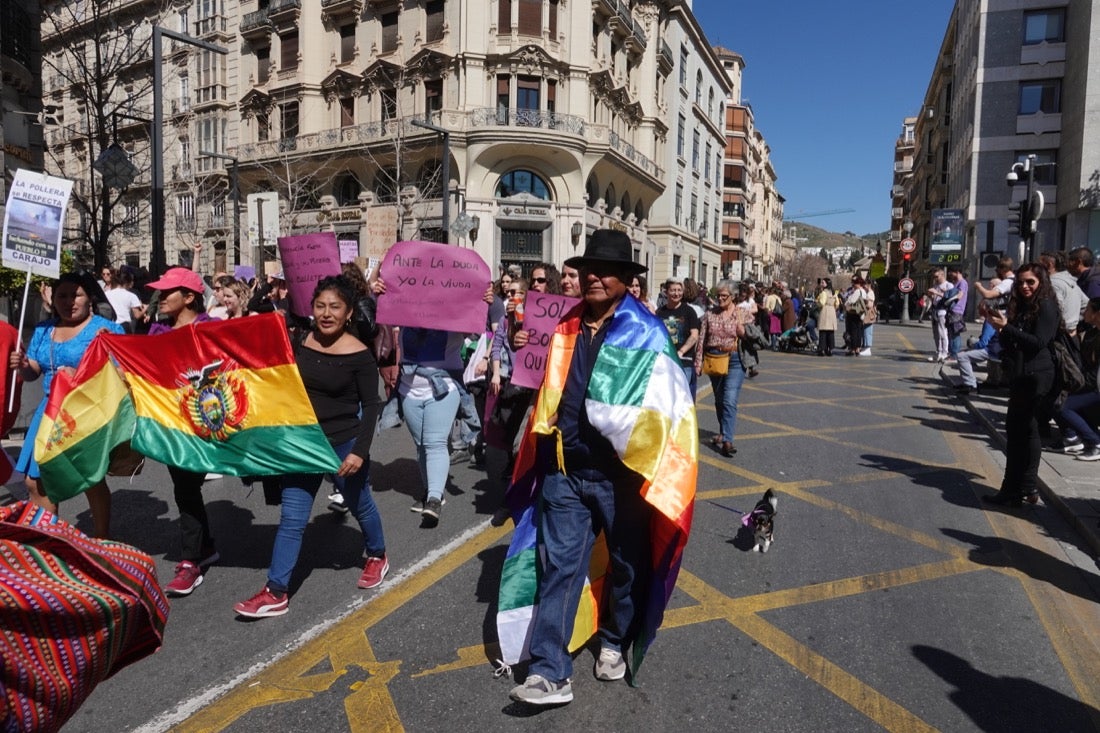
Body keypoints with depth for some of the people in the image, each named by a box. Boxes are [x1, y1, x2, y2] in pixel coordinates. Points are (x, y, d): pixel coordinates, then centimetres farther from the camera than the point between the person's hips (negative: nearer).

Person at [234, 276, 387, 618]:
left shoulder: (359, 355, -16)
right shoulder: (301, 342, -3)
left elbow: (370, 405, -13)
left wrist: (360, 450, -20)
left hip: (344, 445, -4)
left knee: (360, 506, 18)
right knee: (292, 517, 4)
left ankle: (377, 555, 44)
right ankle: (276, 592, 12)